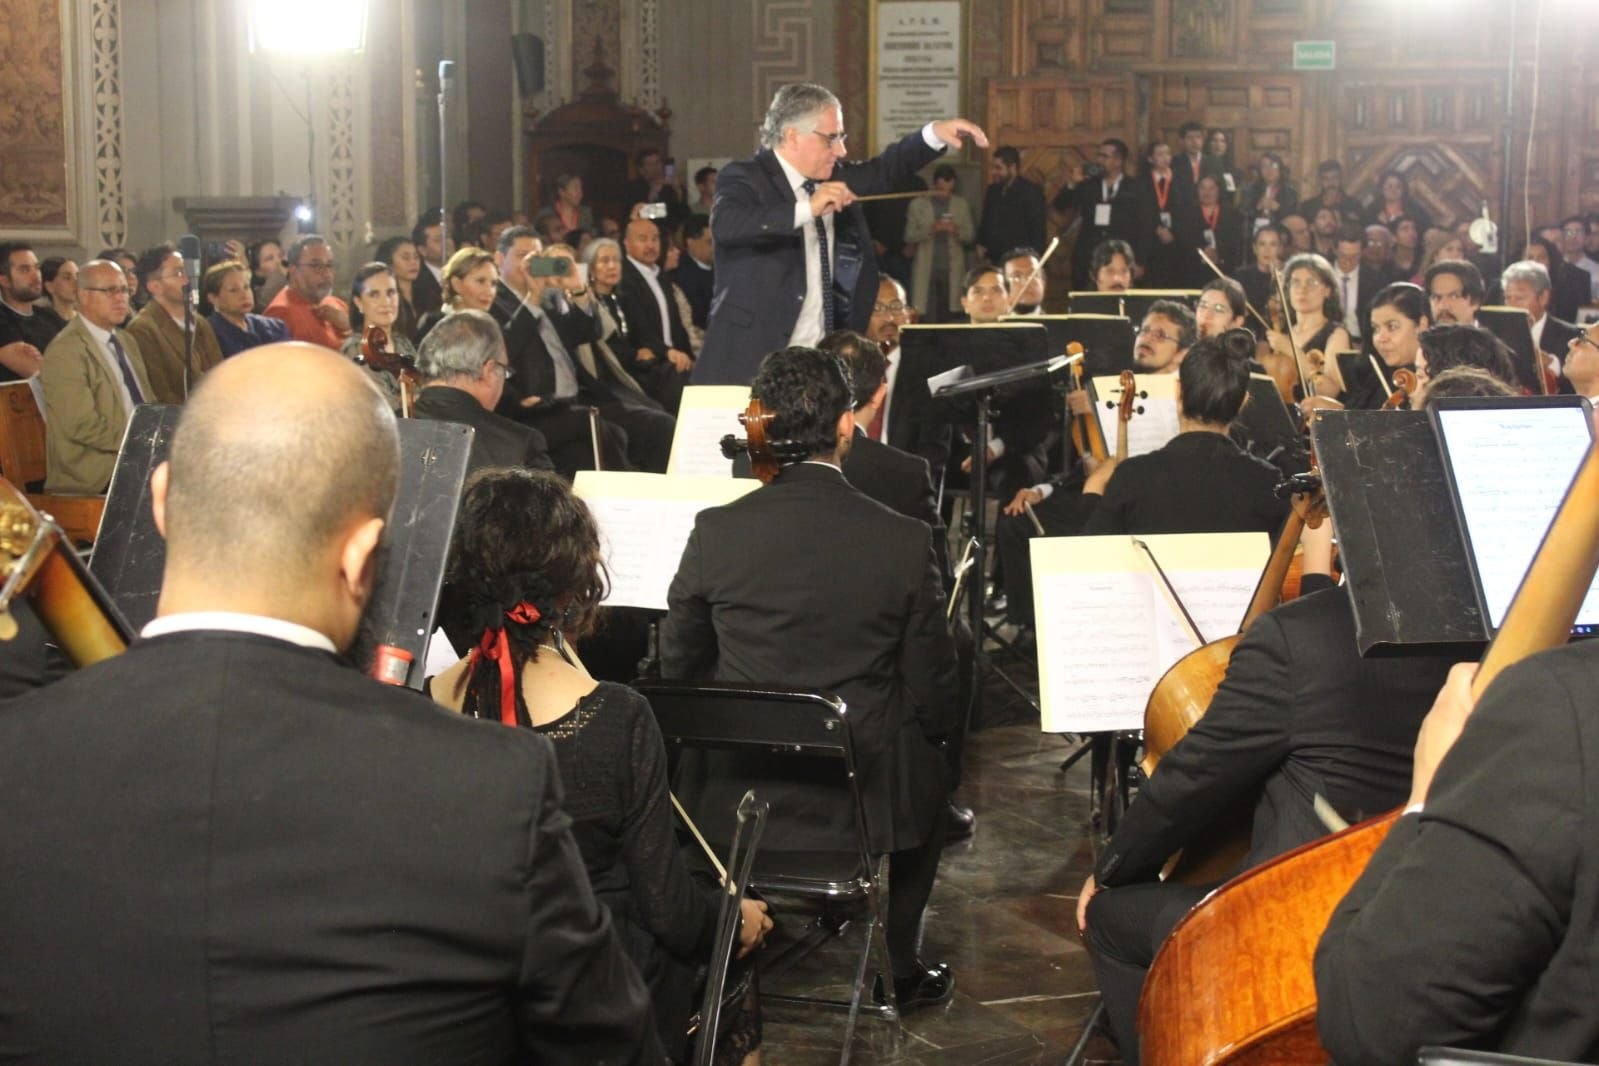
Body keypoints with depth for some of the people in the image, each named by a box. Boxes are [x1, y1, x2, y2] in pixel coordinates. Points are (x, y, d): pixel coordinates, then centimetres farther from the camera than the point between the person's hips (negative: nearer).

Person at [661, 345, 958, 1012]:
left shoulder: (715, 532, -11)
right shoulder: (905, 541, -14)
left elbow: (678, 667, 1)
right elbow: (934, 703, -8)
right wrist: (925, 727, 15)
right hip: (864, 800, -1)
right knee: (930, 777, 31)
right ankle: (900, 969, 35)